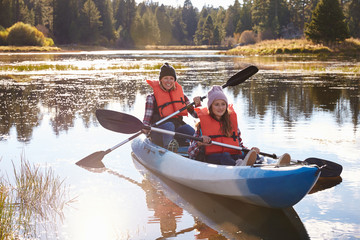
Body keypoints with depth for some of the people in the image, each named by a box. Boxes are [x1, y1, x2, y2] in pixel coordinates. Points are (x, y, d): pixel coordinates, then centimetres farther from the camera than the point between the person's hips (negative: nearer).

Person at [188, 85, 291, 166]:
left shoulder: (232, 120, 21)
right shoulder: (202, 123, 10)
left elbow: (239, 145, 23)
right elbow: (191, 153, 7)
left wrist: (250, 151, 1)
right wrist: (199, 143, -15)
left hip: (234, 155, 3)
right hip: (212, 157, -3)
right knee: (225, 156, -38)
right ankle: (239, 165, -73)